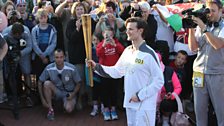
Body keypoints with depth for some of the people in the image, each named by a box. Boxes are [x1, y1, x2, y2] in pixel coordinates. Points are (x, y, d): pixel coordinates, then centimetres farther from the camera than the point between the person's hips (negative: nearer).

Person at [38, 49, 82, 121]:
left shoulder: (72, 69, -20)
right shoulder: (49, 69, -17)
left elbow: (78, 83, -6)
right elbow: (40, 82, -7)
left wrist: (73, 94, -20)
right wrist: (42, 99, -11)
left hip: (69, 93, -2)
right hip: (56, 92, 2)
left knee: (69, 109, -30)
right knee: (47, 83, -29)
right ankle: (50, 109, -17)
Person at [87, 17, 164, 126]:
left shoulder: (149, 54, -17)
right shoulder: (127, 51, 7)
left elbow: (159, 81, -16)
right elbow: (117, 71, 11)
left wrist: (140, 95, -17)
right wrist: (97, 67, 1)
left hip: (144, 105, -8)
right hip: (130, 103, 8)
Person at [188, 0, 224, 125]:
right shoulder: (201, 26, 11)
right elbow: (193, 47, 5)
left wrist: (204, 28, -17)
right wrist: (191, 29, -6)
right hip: (199, 72, 4)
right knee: (199, 108, 7)